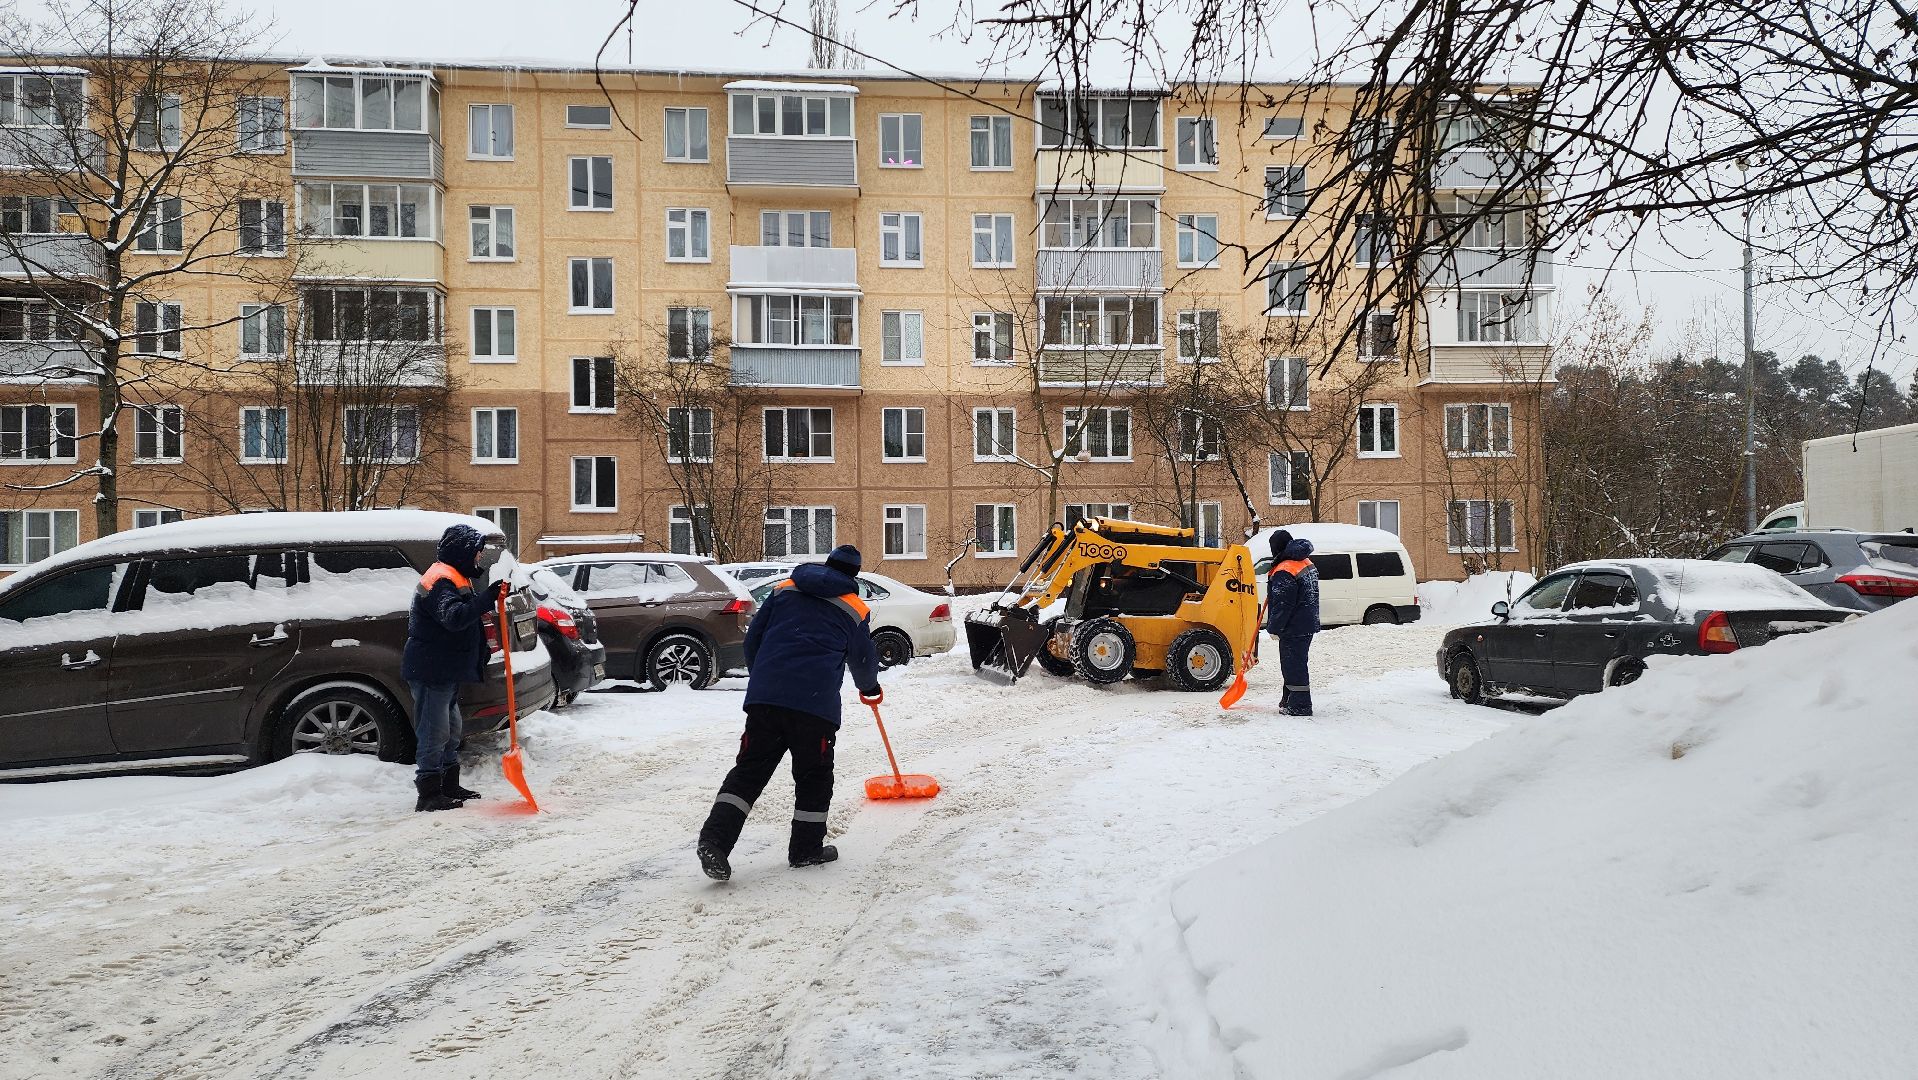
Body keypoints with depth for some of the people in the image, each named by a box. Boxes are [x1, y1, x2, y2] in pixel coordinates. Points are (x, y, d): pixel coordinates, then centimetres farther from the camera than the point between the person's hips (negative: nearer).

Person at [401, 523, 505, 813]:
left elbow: (463, 619, 28)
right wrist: (487, 597, -43)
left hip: (446, 671, 11)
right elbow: (453, 616, -36)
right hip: (431, 671, -11)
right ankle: (429, 794, -1)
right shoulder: (441, 580, -18)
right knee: (434, 732, -6)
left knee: (450, 731, 18)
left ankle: (449, 787, 28)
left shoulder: (454, 578, 17)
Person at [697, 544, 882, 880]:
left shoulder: (785, 589, 18)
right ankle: (806, 849, 19)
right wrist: (870, 688, 44)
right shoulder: (856, 610, 12)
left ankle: (715, 838, -6)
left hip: (764, 696, 3)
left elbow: (752, 640, 18)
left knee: (749, 769, 6)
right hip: (816, 702, -3)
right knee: (814, 775, 13)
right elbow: (864, 661, 21)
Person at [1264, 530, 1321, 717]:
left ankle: (1300, 706, -1)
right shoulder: (1306, 563, 11)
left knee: (1294, 665, -4)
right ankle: (1289, 701, 29)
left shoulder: (1284, 572, -21)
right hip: (1308, 624, 10)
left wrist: (1274, 628, -12)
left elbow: (1281, 605, -21)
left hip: (1293, 628, -10)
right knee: (1295, 664, 19)